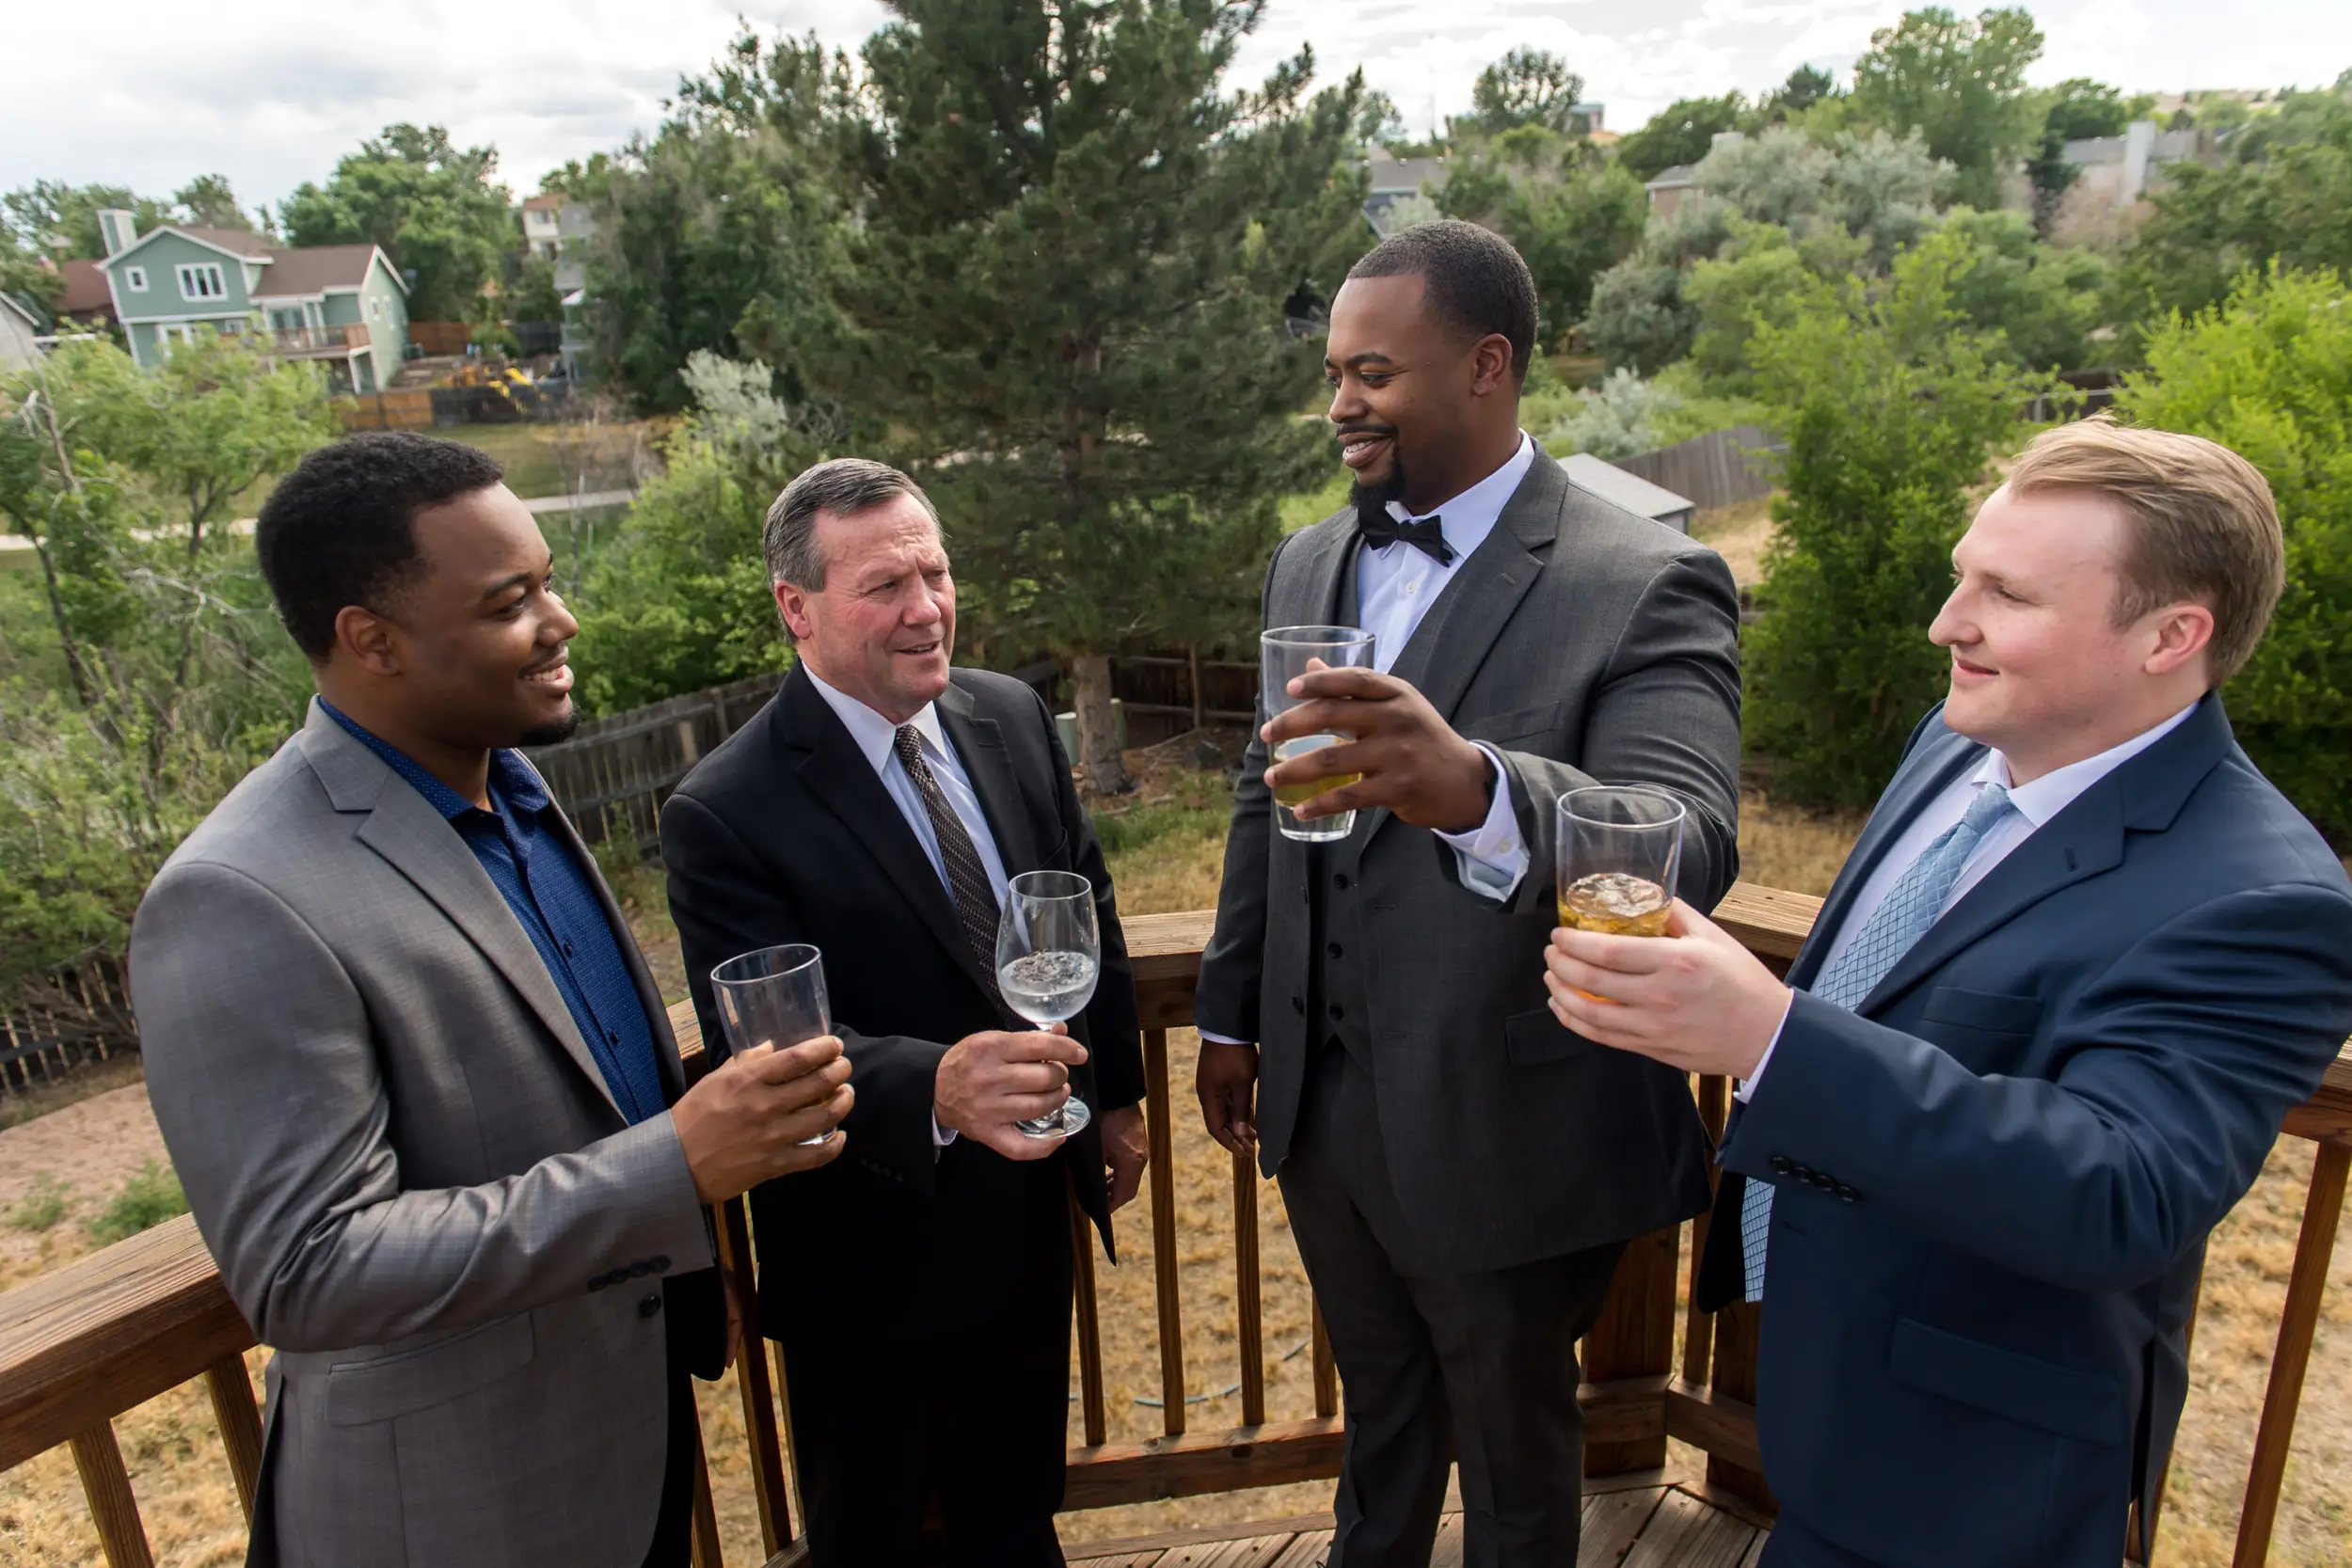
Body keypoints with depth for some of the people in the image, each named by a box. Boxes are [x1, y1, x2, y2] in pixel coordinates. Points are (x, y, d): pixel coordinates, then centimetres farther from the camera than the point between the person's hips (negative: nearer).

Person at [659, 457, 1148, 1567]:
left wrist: (1115, 1092, 10)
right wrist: (937, 1088, -45)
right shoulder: (726, 813, -23)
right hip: (874, 1256, -5)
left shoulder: (1012, 717, -4)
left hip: (1033, 1211, 5)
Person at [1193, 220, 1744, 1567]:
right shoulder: (1310, 563, 3)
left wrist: (1476, 790, -52)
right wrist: (1230, 1014, 14)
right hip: (1321, 1109, 6)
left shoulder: (1647, 587, -18)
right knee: (1379, 1415, 30)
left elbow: (1688, 848, -33)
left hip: (1503, 1139, -5)